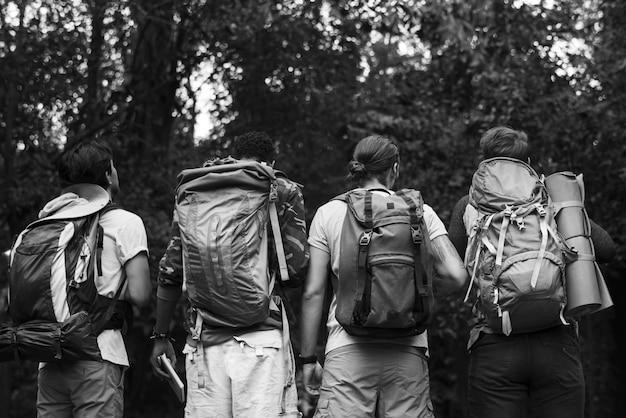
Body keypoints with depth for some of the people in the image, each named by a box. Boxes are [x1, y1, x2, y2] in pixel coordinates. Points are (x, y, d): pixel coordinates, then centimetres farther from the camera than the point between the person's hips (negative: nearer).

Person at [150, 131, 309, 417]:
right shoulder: (282, 192, 6)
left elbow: (171, 272, 13)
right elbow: (296, 271, -3)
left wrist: (161, 336, 19)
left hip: (204, 338, 3)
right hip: (262, 337, -3)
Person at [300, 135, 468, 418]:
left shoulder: (329, 214, 7)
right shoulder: (420, 213, 8)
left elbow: (313, 292, 5)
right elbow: (456, 275, -1)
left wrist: (308, 357, 11)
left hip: (348, 349, -1)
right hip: (407, 350, 1)